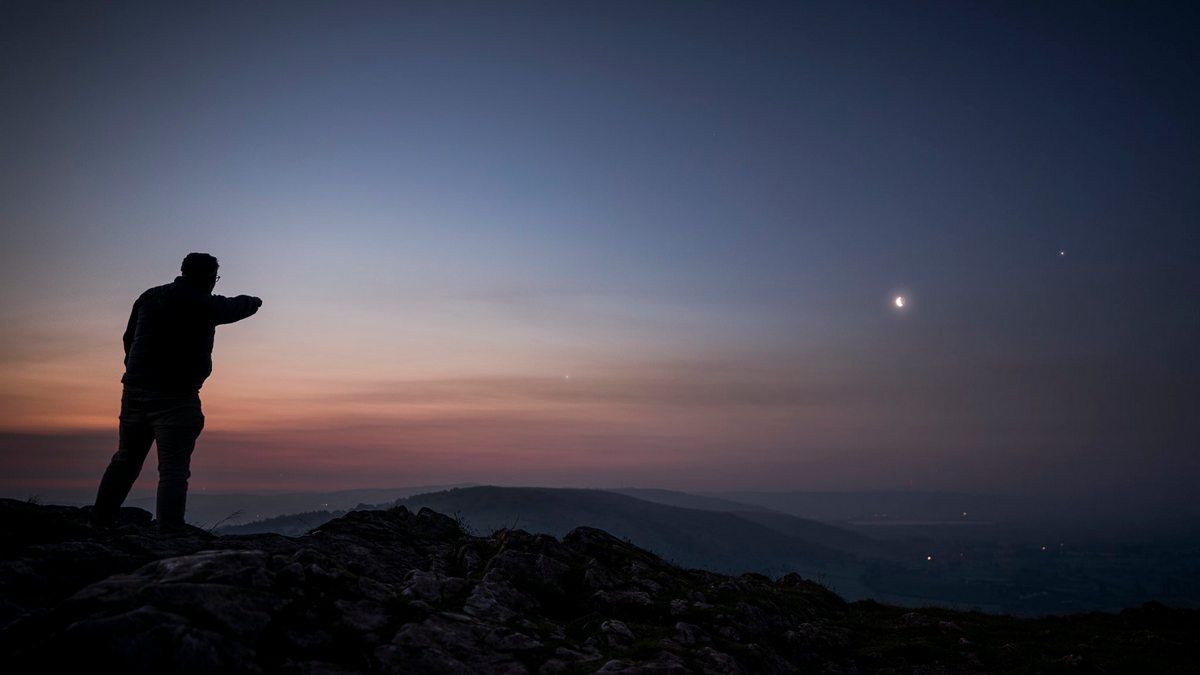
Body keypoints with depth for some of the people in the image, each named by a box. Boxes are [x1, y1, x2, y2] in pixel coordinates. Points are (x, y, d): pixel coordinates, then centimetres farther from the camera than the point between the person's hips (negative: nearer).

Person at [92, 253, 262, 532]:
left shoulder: (149, 297, 9)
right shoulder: (205, 305, -7)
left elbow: (129, 339, 15)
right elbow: (237, 307, 12)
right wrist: (253, 301, 35)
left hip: (135, 391, 6)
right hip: (176, 398, -6)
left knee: (125, 460, 18)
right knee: (173, 470, -6)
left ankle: (99, 522, 23)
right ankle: (168, 533, -11)